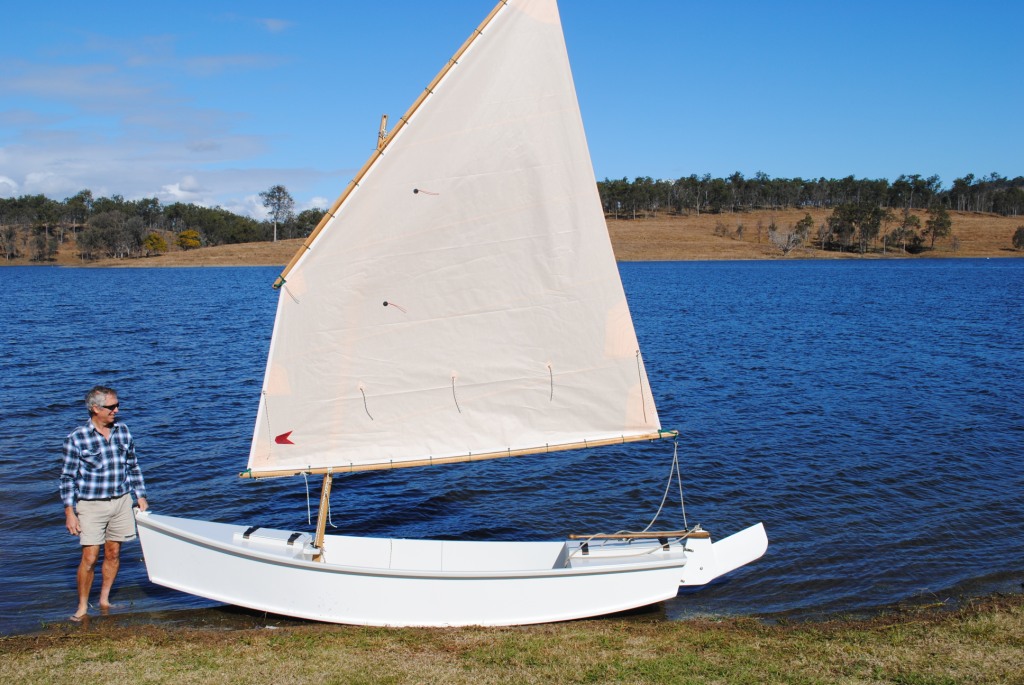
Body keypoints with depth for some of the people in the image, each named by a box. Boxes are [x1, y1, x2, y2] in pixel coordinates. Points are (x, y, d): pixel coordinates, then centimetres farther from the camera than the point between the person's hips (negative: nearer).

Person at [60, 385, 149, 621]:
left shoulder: (122, 430, 3)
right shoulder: (76, 438, -10)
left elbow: (133, 466, 13)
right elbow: (67, 477, -6)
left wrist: (141, 497, 12)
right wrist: (69, 512, -9)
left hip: (121, 502, 4)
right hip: (91, 505, -4)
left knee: (113, 553, 9)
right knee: (90, 558, -5)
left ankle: (104, 598, 27)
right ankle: (82, 607, 10)